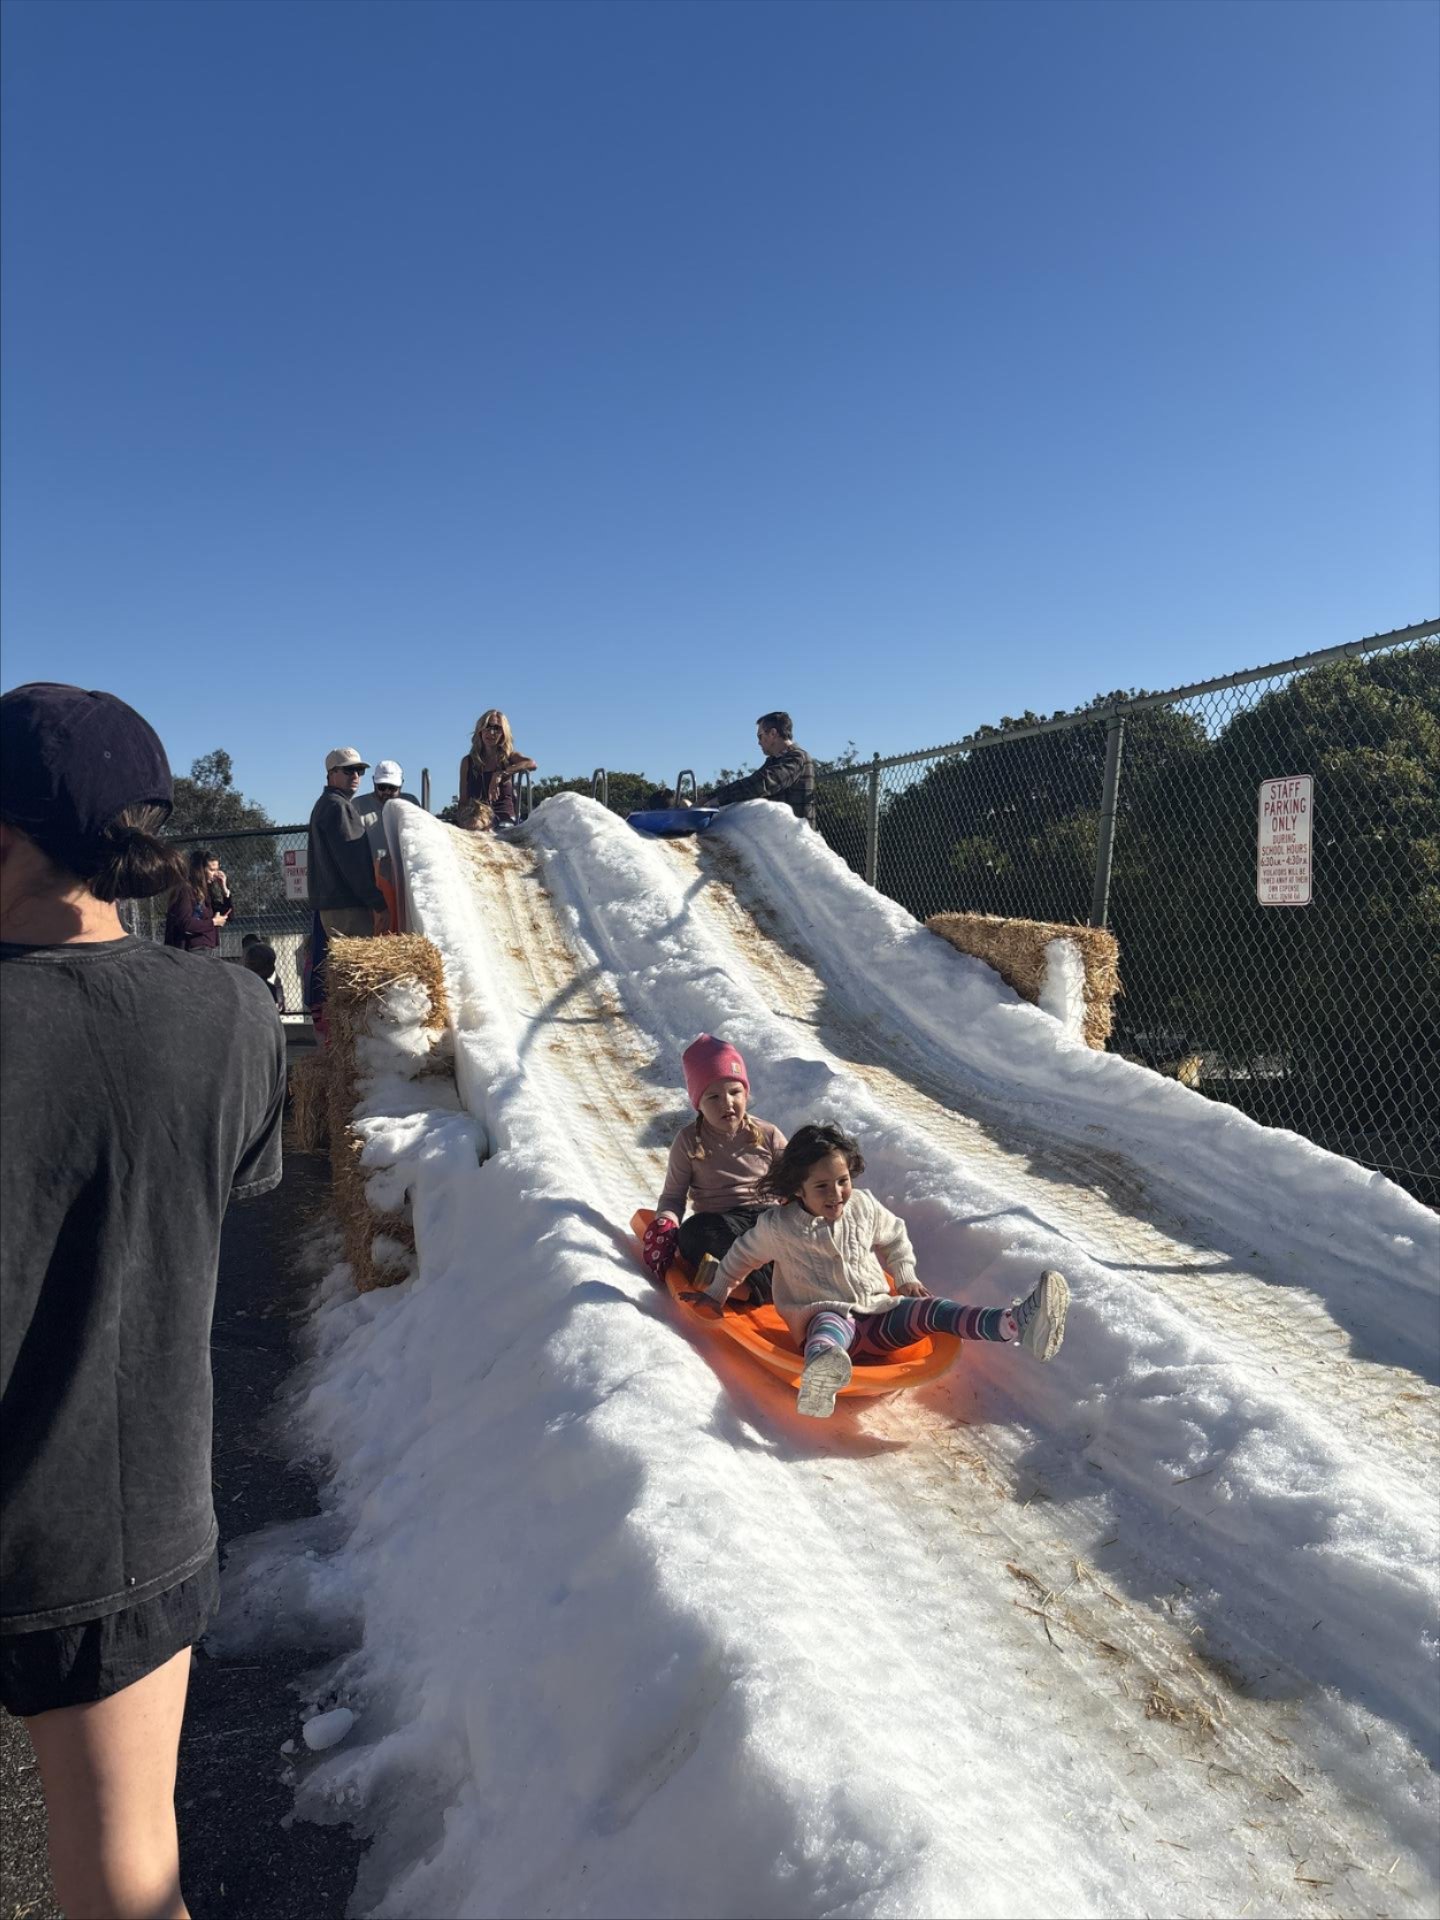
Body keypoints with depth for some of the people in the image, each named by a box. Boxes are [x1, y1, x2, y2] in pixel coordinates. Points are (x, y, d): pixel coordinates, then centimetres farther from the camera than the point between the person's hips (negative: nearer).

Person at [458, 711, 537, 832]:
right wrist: (464, 820, -8)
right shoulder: (468, 762, 15)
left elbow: (531, 764, -13)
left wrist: (500, 774, -23)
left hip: (505, 819, 0)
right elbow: (463, 800, 14)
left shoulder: (509, 757, 11)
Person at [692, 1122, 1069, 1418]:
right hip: (826, 1318, -4)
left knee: (928, 1309, -23)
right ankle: (820, 1374, -82)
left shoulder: (864, 1206, 7)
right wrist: (716, 1294, 22)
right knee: (830, 1327, -42)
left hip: (878, 1315, 5)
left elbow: (894, 1238, 26)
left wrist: (906, 1278, 16)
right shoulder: (777, 1227, -4)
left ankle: (1015, 1323, -48)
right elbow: (742, 1257, 14)